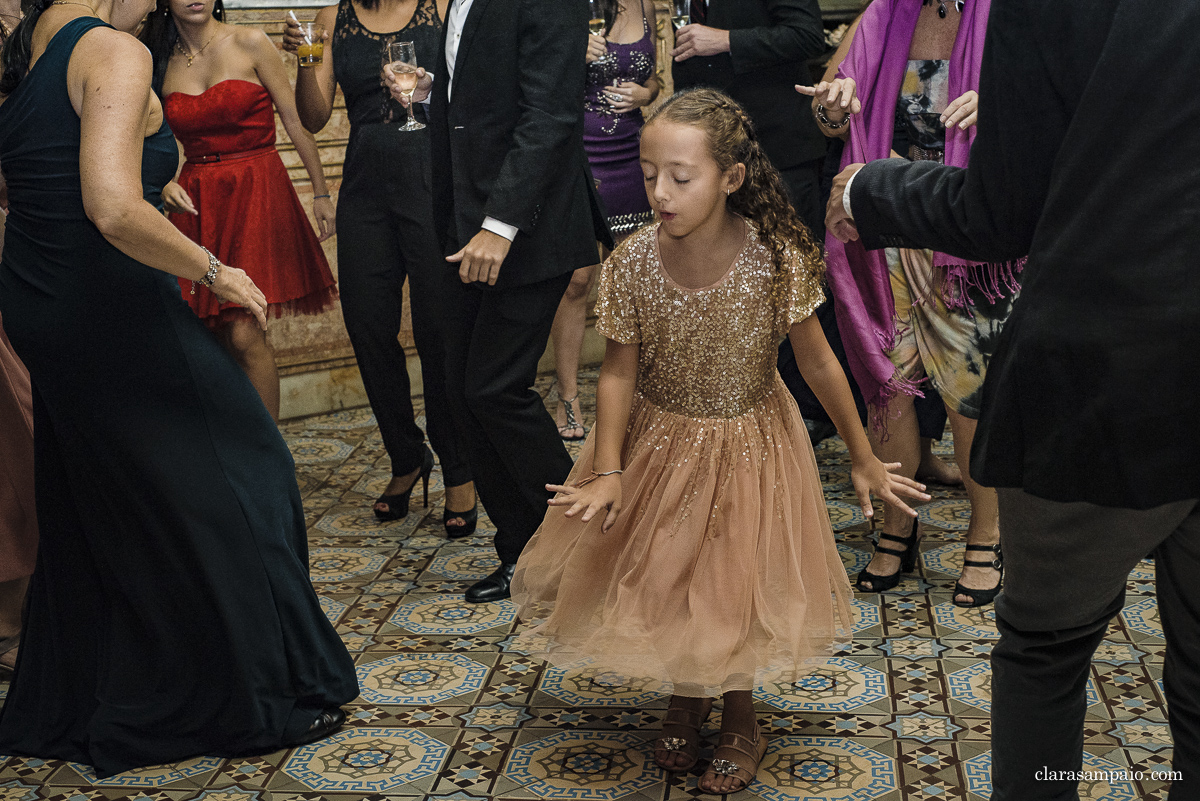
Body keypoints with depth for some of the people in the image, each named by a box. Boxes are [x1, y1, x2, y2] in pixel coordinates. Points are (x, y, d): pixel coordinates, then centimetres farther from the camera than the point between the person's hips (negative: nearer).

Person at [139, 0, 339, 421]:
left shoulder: (250, 43, -1)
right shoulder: (160, 63, 9)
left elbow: (296, 122, 1)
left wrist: (320, 192, -1)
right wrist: (164, 183, -5)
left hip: (258, 190, -3)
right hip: (197, 201, 4)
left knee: (244, 333, -13)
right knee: (219, 336, 2)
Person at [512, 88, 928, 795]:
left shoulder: (775, 257, -24)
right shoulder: (632, 262, -20)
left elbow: (818, 361, -13)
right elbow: (619, 370, -9)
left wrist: (863, 458, -5)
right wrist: (607, 471, -14)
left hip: (749, 446, -1)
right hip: (658, 443, 2)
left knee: (735, 587, 7)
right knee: (662, 582, 10)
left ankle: (740, 716, 36)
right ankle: (687, 694, 41)